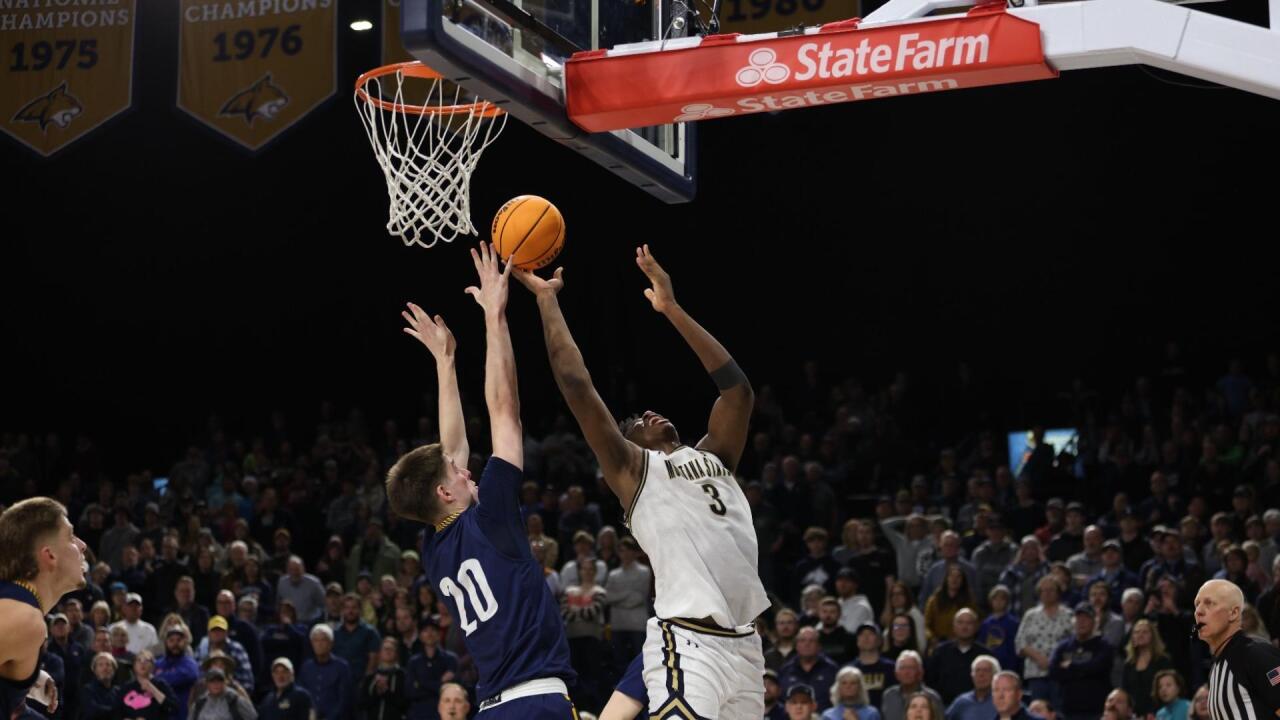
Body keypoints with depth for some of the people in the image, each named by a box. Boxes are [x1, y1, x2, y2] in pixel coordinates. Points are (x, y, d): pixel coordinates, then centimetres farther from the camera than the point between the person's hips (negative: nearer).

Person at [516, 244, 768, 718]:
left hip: (744, 643, 7)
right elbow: (576, 383, 0)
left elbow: (736, 387, 20)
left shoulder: (713, 458, 23)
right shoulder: (631, 468, 7)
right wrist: (547, 298, 5)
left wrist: (671, 309, 20)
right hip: (686, 642, -7)